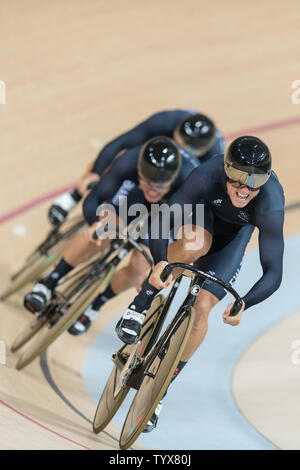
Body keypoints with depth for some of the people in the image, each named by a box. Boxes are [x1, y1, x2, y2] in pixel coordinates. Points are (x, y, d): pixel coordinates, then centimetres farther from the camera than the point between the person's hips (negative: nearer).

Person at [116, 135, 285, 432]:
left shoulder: (271, 208, -40)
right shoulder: (208, 176, -40)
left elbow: (273, 273, -38)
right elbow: (162, 219, -39)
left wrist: (243, 305, -54)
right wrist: (160, 262, -56)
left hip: (236, 231, 1)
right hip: (204, 208, 0)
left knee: (202, 308, -11)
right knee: (194, 246, -38)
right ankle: (140, 306, -14)